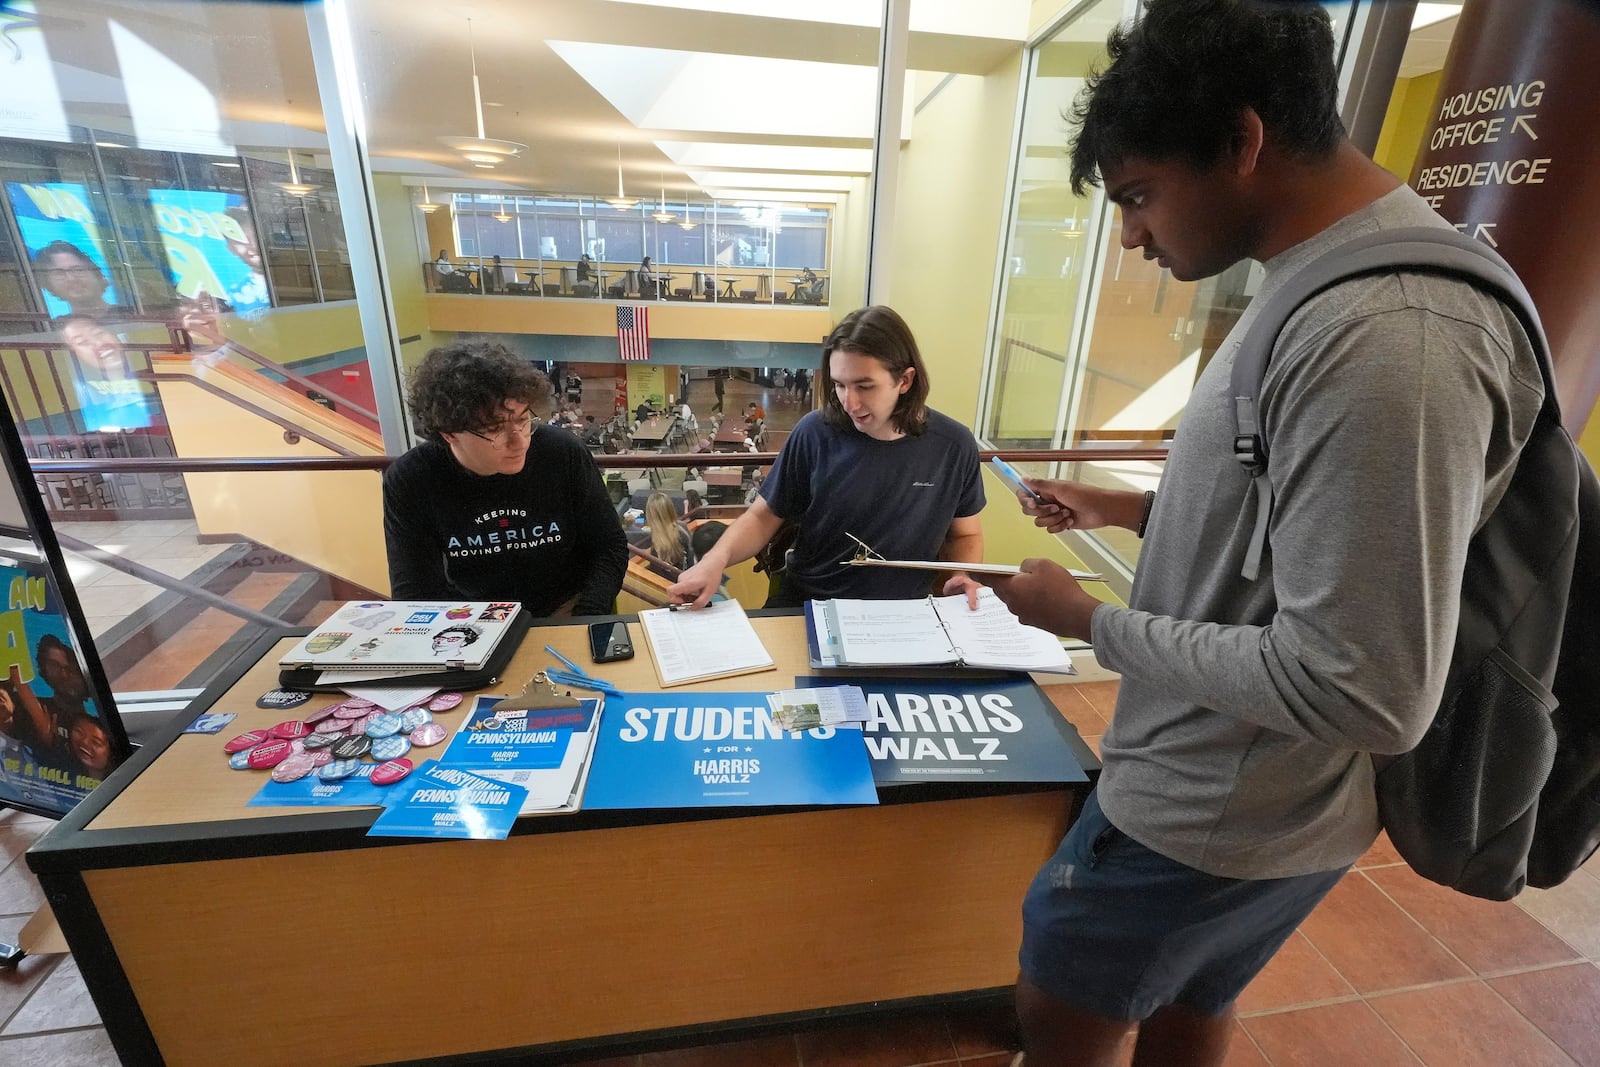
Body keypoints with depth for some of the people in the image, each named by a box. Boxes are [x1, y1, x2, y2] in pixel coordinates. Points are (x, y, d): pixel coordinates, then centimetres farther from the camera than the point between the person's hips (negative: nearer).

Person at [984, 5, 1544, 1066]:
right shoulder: (1318, 284, 3)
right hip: (1220, 784, 9)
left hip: (1223, 812, -9)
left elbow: (1361, 691, -29)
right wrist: (1132, 509, 7)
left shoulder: (1387, 339, -29)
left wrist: (1089, 620, -20)